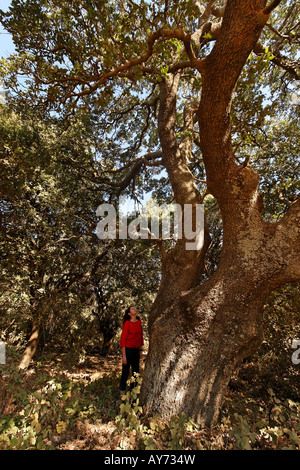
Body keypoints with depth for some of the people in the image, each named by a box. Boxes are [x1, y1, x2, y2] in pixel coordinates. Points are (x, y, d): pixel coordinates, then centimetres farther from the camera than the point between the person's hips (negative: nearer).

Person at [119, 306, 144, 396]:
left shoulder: (139, 321, 3)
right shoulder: (127, 323, -15)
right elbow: (123, 339, -14)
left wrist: (140, 349, 14)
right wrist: (124, 355, -14)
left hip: (136, 350, 6)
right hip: (128, 349, -6)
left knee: (136, 371, 15)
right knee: (125, 371, 7)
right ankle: (122, 392, 26)